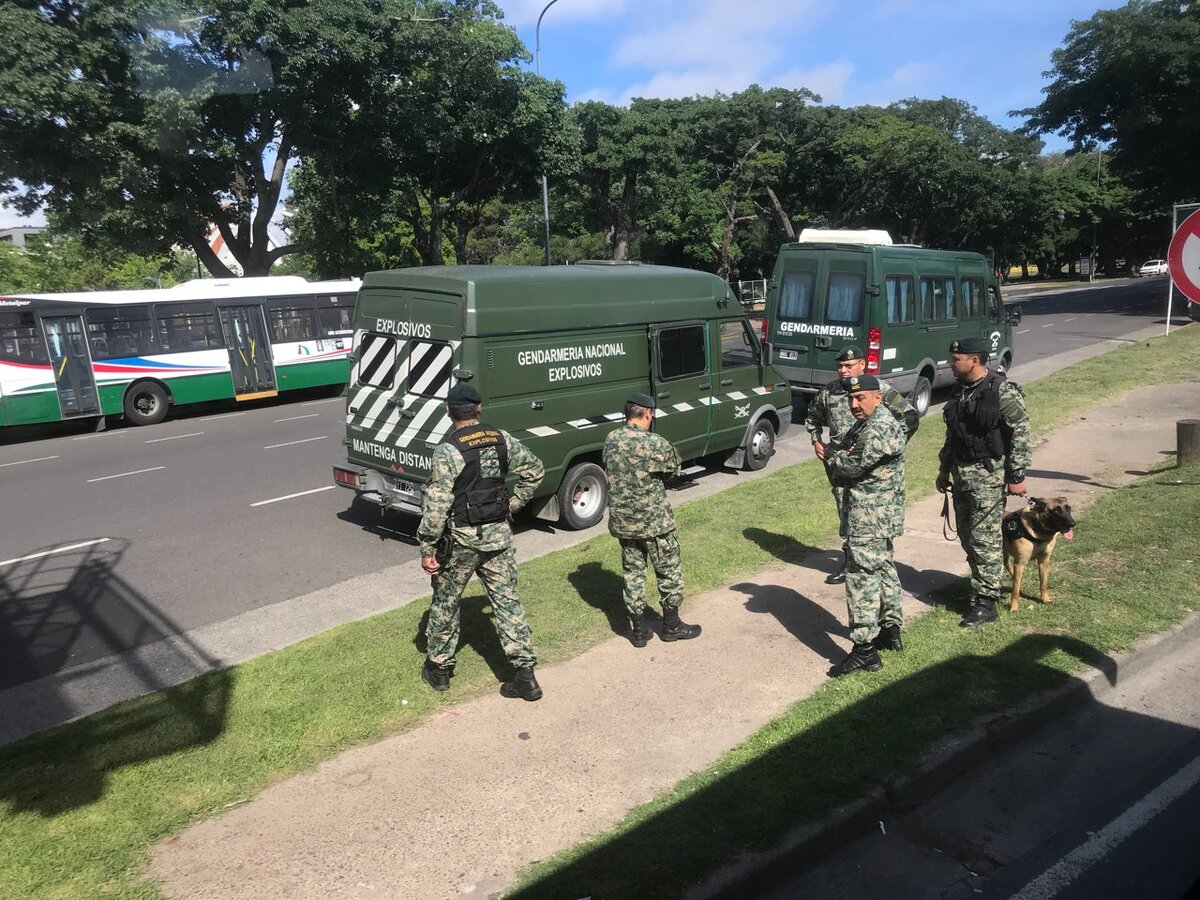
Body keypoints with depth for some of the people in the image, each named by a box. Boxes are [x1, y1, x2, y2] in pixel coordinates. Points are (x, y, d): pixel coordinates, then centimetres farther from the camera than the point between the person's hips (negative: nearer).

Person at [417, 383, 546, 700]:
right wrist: (513, 503, 16)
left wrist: (427, 549, -12)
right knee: (507, 601, 9)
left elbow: (437, 505, -19)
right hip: (499, 532, 4)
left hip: (461, 538, -4)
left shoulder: (447, 450, -16)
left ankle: (438, 668, 31)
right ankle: (526, 676, 9)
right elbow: (535, 470, 12)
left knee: (445, 603, 15)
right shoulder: (502, 439, 1)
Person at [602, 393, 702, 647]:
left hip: (622, 521, 5)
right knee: (669, 572, 13)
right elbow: (674, 469, -6)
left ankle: (639, 630, 22)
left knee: (633, 573, 15)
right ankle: (672, 626, 26)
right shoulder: (656, 444, -20)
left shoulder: (610, 440, -2)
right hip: (654, 521, -5)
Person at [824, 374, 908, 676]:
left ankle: (865, 650, -3)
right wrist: (841, 457, -10)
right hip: (879, 516, 11)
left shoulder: (880, 428, -21)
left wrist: (835, 458, -3)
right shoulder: (867, 422, 14)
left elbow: (852, 467, -24)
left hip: (869, 518, -11)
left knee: (862, 577, -8)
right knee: (882, 567, 19)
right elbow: (845, 461, 13)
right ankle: (891, 630, 33)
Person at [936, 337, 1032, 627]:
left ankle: (985, 602, 2)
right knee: (966, 535, 13)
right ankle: (980, 584, 30)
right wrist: (944, 469, 20)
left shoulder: (1003, 391, -14)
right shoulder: (960, 390, 10)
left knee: (985, 538, -5)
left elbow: (1020, 435, -13)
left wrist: (1016, 476, -14)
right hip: (960, 473, 8)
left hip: (988, 474, -7)